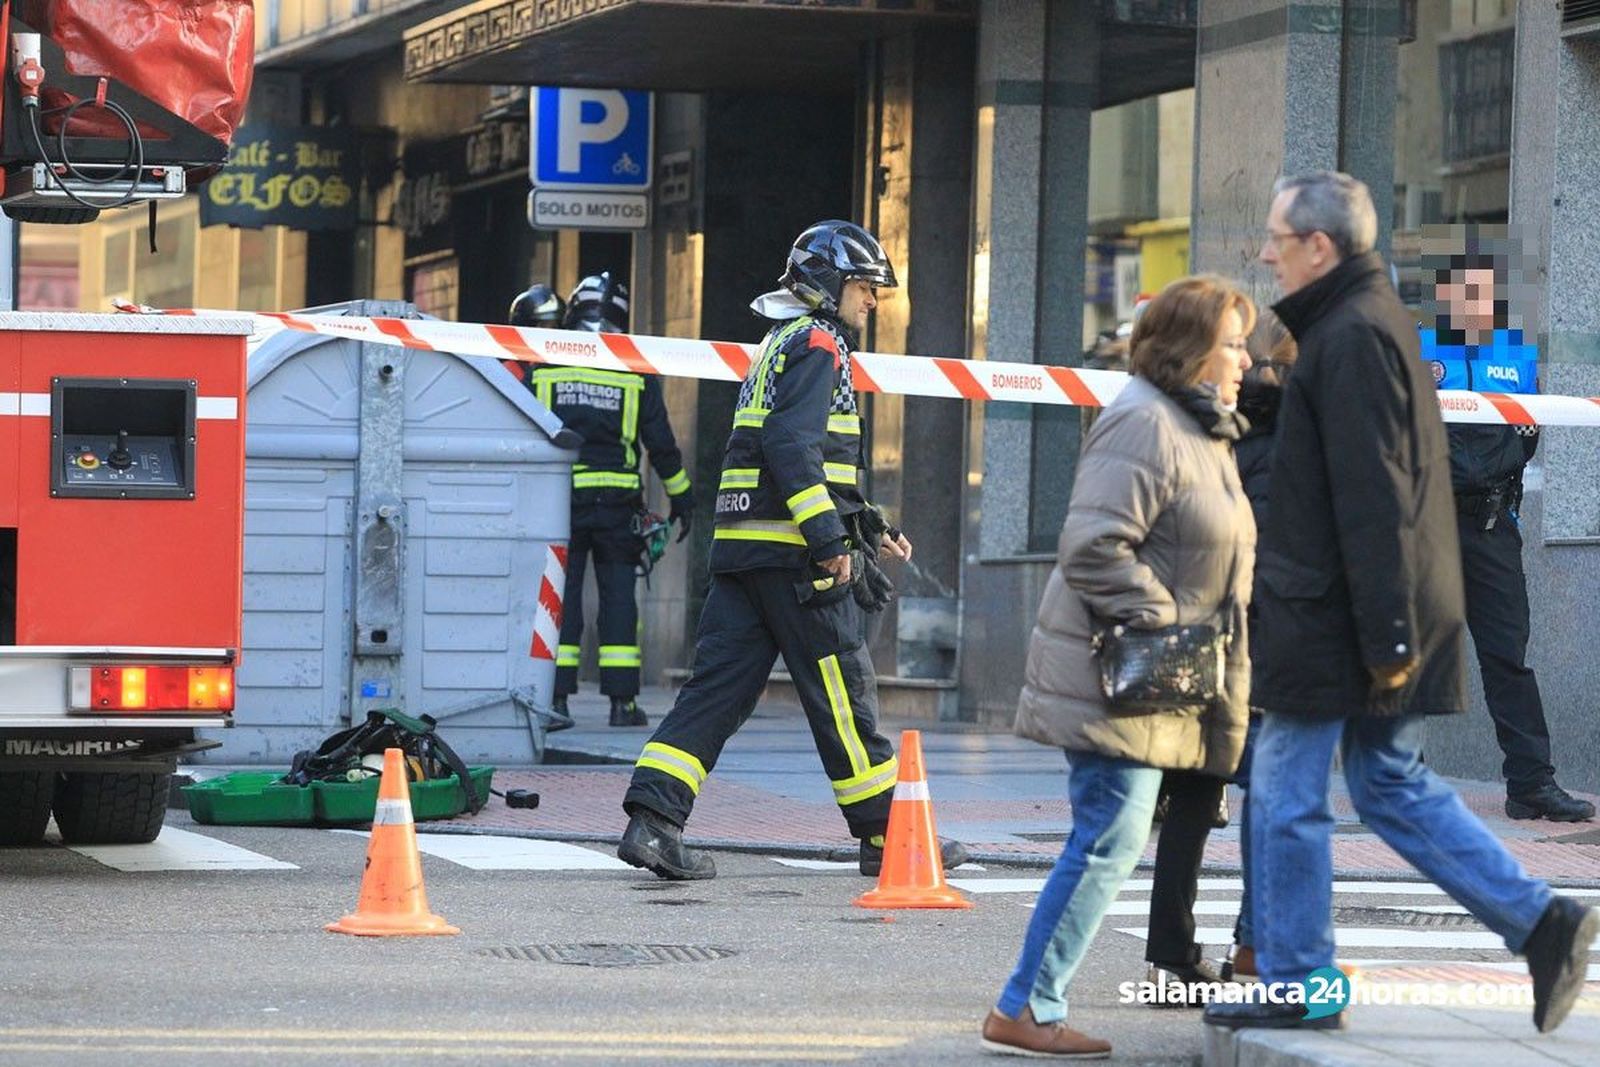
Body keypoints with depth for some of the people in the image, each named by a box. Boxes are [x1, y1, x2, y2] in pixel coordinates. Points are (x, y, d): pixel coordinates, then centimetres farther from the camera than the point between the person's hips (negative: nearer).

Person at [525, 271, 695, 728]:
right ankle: (622, 701, 0)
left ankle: (556, 695, -2)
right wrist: (682, 498, 14)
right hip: (616, 501, 0)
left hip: (558, 499, 0)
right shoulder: (636, 372, 2)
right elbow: (660, 442, 4)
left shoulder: (542, 365, 3)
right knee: (618, 595, 3)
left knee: (560, 594, 3)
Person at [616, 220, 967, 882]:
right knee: (842, 691, 0)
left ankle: (651, 820, -7)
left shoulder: (780, 345, 26)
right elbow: (791, 445, -19)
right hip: (793, 553, -9)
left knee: (718, 686, 3)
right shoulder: (817, 344, -6)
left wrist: (869, 528, 27)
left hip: (742, 548, 9)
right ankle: (886, 834, 8)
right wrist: (829, 540, -22)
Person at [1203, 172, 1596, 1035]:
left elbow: (1372, 500, -21)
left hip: (1330, 616, -10)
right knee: (1391, 785, 12)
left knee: (1285, 794, 0)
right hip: (1370, 622, 10)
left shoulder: (1351, 338, -16)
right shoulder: (1371, 323, 17)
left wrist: (1384, 634, -23)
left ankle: (1295, 986, 6)